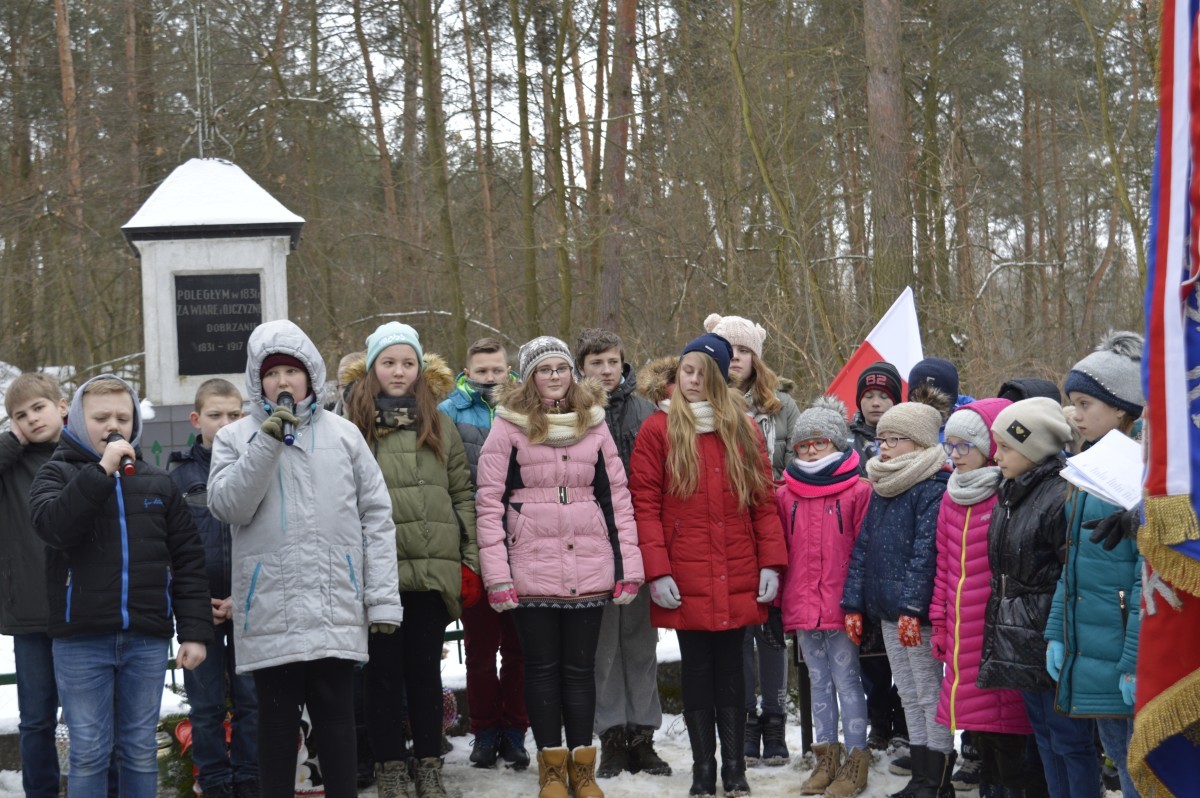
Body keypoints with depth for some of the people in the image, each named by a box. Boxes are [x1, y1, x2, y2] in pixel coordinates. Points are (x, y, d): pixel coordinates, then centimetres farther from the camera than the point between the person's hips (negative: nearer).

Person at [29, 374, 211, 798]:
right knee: (89, 752, 0)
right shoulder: (58, 473, 4)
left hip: (147, 639, 2)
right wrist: (101, 470, -20)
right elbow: (52, 526, -18)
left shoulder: (158, 482, 11)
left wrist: (194, 631, 3)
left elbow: (188, 560, 10)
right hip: (80, 640, -2)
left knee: (141, 750, 8)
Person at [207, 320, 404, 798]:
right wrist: (267, 442, -15)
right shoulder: (236, 438, 6)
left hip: (337, 607, 1)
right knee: (278, 719, 5)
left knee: (336, 718, 5)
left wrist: (383, 598, 0)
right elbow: (228, 507, -9)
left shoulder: (342, 434, 7)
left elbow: (376, 516, 6)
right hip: (271, 609, 0)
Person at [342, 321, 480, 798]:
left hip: (433, 571, 2)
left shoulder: (440, 427, 11)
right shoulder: (351, 427, 2)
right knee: (383, 669, 5)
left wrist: (470, 561, 5)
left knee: (425, 667, 8)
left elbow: (462, 496, 11)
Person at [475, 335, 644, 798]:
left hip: (589, 569, 2)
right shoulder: (509, 427, -1)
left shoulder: (594, 424, 9)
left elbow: (617, 496, 9)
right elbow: (489, 501, -3)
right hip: (532, 569, -2)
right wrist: (497, 575, -8)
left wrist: (628, 567, 4)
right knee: (542, 666, 6)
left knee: (580, 667, 8)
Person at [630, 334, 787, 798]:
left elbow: (764, 500, 7)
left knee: (731, 670, 8)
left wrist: (770, 563, -1)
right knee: (697, 671, 6)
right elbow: (645, 505, -4)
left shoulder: (743, 430, 8)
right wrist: (657, 572, -11)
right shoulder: (658, 430, 1)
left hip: (737, 581, 2)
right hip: (685, 581, -2)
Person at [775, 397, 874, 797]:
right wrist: (778, 599, 10)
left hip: (842, 607, -5)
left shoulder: (858, 492, -5)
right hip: (802, 608, 5)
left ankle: (856, 760, 6)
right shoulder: (786, 495, 8)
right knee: (819, 681, 13)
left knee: (846, 679, 0)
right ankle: (826, 756, 21)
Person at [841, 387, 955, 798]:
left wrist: (912, 606, -25)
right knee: (910, 697, 13)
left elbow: (925, 551, -19)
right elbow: (862, 547, 16)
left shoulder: (934, 487, -12)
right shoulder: (882, 488, 15)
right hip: (887, 609, 9)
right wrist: (853, 603, 12)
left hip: (918, 613, -9)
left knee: (929, 694, -1)